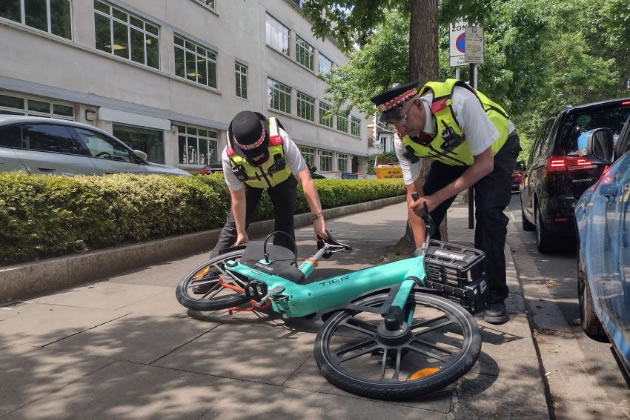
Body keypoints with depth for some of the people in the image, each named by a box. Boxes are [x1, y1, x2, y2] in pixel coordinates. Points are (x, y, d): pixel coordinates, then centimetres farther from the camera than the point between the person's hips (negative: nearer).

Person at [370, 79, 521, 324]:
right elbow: (414, 194, -17)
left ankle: (494, 296, -7)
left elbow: (485, 163, -31)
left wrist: (436, 198, -36)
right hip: (452, 157, 4)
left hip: (497, 148, -4)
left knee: (488, 212, -23)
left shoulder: (459, 102, -40)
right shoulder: (403, 141, -24)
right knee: (426, 214, -9)